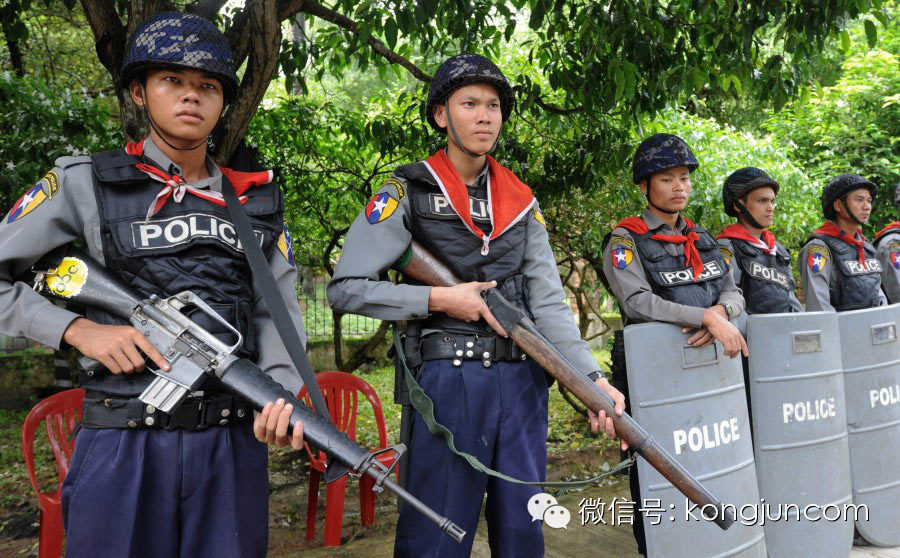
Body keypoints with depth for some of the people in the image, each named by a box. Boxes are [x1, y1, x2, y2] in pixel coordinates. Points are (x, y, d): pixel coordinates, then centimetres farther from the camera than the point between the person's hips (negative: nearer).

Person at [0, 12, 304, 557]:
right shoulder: (85, 184, 2)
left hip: (235, 442, 3)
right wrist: (77, 329, -10)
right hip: (124, 446, -2)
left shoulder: (257, 198, 9)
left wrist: (283, 391, -13)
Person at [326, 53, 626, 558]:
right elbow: (345, 289, -6)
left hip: (524, 380, 5)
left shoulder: (521, 201, 10)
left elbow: (549, 302, 4)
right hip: (449, 380, -4)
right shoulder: (408, 193, -2)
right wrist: (438, 299, -12)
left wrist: (593, 377, -8)